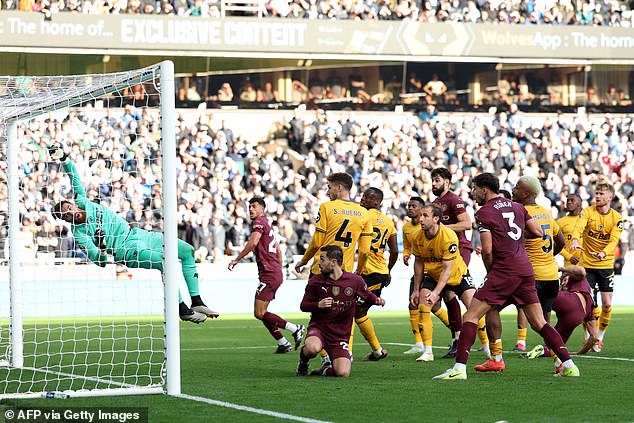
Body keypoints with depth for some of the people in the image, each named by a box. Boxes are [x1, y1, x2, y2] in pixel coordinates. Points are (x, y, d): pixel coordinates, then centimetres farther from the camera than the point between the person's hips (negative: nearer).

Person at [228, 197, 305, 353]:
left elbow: (253, 242, -23)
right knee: (261, 313, 12)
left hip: (269, 275, -10)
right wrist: (279, 271, 30)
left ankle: (295, 329, -12)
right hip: (275, 273, 10)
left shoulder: (259, 222, -7)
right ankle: (283, 343, 12)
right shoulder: (267, 224, 23)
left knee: (259, 313, -12)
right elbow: (278, 251, 28)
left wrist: (236, 259, -18)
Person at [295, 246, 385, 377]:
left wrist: (377, 300, -8)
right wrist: (318, 305, -15)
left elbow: (368, 296, 16)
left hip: (340, 335, 1)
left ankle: (325, 371, 18)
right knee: (313, 348, -38)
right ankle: (303, 361, 0)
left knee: (343, 373, -19)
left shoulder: (355, 281, -2)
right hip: (318, 327, -1)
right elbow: (303, 305, 6)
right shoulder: (315, 281, -1)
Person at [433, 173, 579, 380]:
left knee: (471, 316, -4)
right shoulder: (516, 206, 15)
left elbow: (487, 250, -10)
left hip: (503, 271, -7)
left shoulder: (484, 213, -4)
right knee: (538, 322, 11)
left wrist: (489, 271, 6)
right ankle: (569, 365, 5)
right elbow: (538, 233, 15)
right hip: (526, 269, 7)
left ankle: (459, 368, -13)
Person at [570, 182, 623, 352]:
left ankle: (600, 336, 18)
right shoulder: (588, 212, -5)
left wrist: (604, 253, -35)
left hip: (606, 265, 1)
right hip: (587, 264, -1)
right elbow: (579, 226, -23)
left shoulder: (616, 218, -2)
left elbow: (614, 240, -15)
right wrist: (575, 240, -46)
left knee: (607, 304, 0)